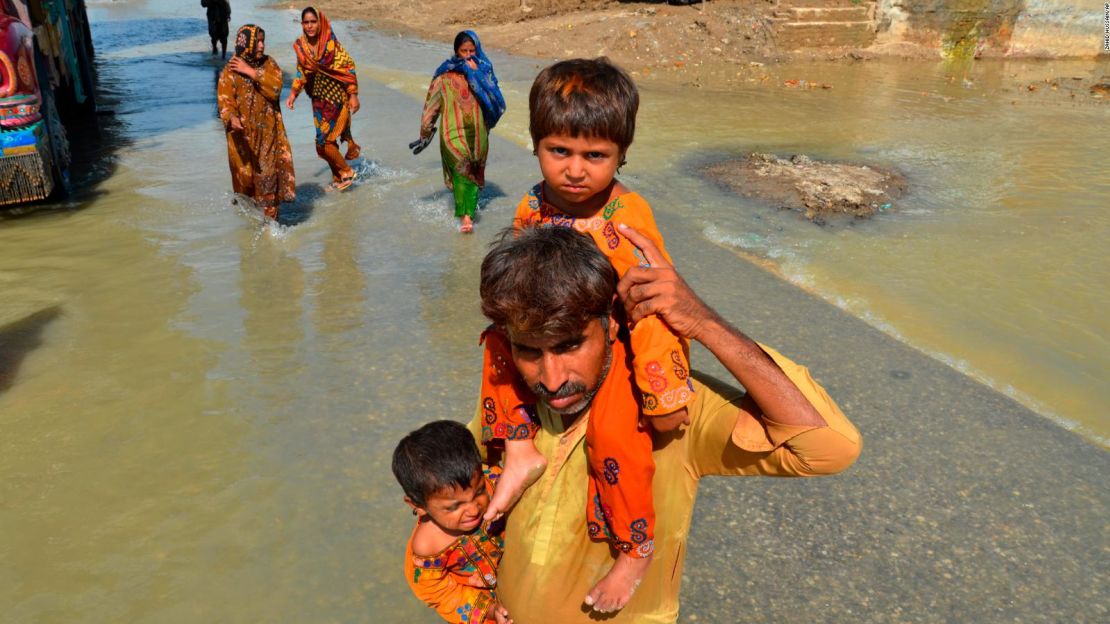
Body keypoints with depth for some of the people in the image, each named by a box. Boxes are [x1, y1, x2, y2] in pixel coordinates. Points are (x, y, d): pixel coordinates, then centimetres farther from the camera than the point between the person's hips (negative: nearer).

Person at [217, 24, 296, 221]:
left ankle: (270, 217, 4)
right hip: (244, 134, -2)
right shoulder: (230, 71, -6)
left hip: (269, 132, 3)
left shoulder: (269, 63, 5)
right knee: (246, 177, 5)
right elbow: (225, 100, -14)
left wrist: (251, 72, -16)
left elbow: (275, 88, -11)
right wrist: (232, 118, -35)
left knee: (270, 174, -4)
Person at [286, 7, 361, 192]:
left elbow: (349, 68, -13)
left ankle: (347, 172, 13)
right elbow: (301, 73, 11)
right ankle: (338, 177, 27)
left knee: (324, 142, -8)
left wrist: (353, 95, -15)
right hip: (319, 98, 5)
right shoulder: (300, 46, -1)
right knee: (329, 140, 11)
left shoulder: (331, 43, -16)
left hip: (337, 97, -5)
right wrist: (293, 93, 2)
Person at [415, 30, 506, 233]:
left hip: (477, 131, 2)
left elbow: (493, 97, -8)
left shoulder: (483, 69, 7)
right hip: (454, 129, -2)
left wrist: (475, 74, -13)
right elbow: (432, 103, 8)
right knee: (461, 166, -18)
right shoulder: (446, 73, 5)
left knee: (473, 171, 6)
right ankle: (465, 215, -20)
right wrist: (425, 132, 8)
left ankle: (468, 211, 19)